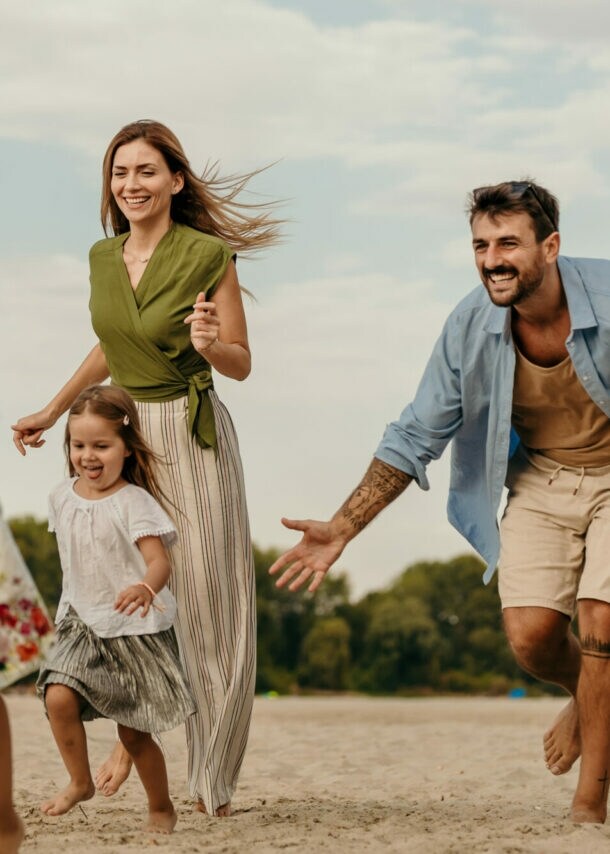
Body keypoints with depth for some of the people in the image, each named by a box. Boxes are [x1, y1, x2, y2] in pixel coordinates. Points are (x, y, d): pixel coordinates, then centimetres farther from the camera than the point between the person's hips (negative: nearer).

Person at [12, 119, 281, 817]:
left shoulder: (208, 256, -10)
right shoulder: (103, 257, 6)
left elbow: (241, 365, -4)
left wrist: (211, 343, -25)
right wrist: (52, 412, 25)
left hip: (191, 434, -5)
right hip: (123, 428, 5)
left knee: (202, 595, -2)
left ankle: (211, 779, 7)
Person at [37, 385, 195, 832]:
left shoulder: (134, 502, -17)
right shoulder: (62, 497, 2)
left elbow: (160, 561, -29)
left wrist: (146, 588, -50)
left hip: (135, 630, -5)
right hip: (82, 623, 5)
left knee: (134, 731, 1)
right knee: (58, 697, -18)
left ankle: (161, 808, 24)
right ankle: (80, 782, 4)